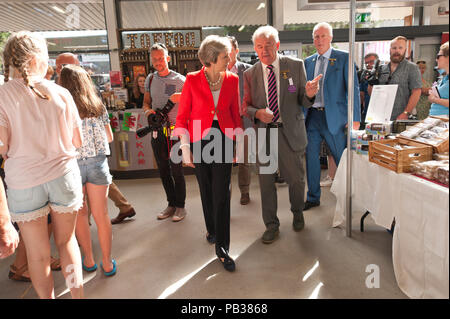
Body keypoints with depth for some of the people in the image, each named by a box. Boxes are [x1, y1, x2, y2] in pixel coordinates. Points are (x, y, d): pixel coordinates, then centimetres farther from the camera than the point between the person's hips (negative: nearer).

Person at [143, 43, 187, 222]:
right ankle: (171, 204, 25)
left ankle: (180, 206, 13)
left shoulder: (179, 80, -3)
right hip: (157, 131, 5)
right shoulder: (150, 79, 11)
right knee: (163, 170, 11)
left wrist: (181, 98, -21)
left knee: (176, 169, -3)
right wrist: (148, 110, -3)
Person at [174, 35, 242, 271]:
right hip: (200, 139, 0)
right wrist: (185, 148, -8)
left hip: (223, 139, 1)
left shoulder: (232, 79, 0)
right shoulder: (192, 80, -7)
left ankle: (221, 247, 7)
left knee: (221, 194, -3)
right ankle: (212, 229, 39)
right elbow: (182, 116, -4)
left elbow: (235, 113, 8)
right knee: (206, 190, 14)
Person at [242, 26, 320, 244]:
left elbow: (304, 102, 1)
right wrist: (257, 113, -15)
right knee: (266, 181, 8)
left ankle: (297, 214, 41)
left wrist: (309, 94, -23)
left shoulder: (296, 66, -1)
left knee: (296, 179, 11)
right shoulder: (250, 74, 2)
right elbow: (246, 105, 6)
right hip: (263, 133, 1)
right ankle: (271, 226, 27)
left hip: (291, 133, -1)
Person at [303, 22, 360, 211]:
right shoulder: (308, 62, 13)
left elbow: (353, 89, -4)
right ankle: (313, 198, 23)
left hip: (334, 117, -4)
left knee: (342, 159, 3)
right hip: (311, 116, 4)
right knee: (311, 158, 8)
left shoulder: (343, 58, 0)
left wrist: (355, 118, -11)